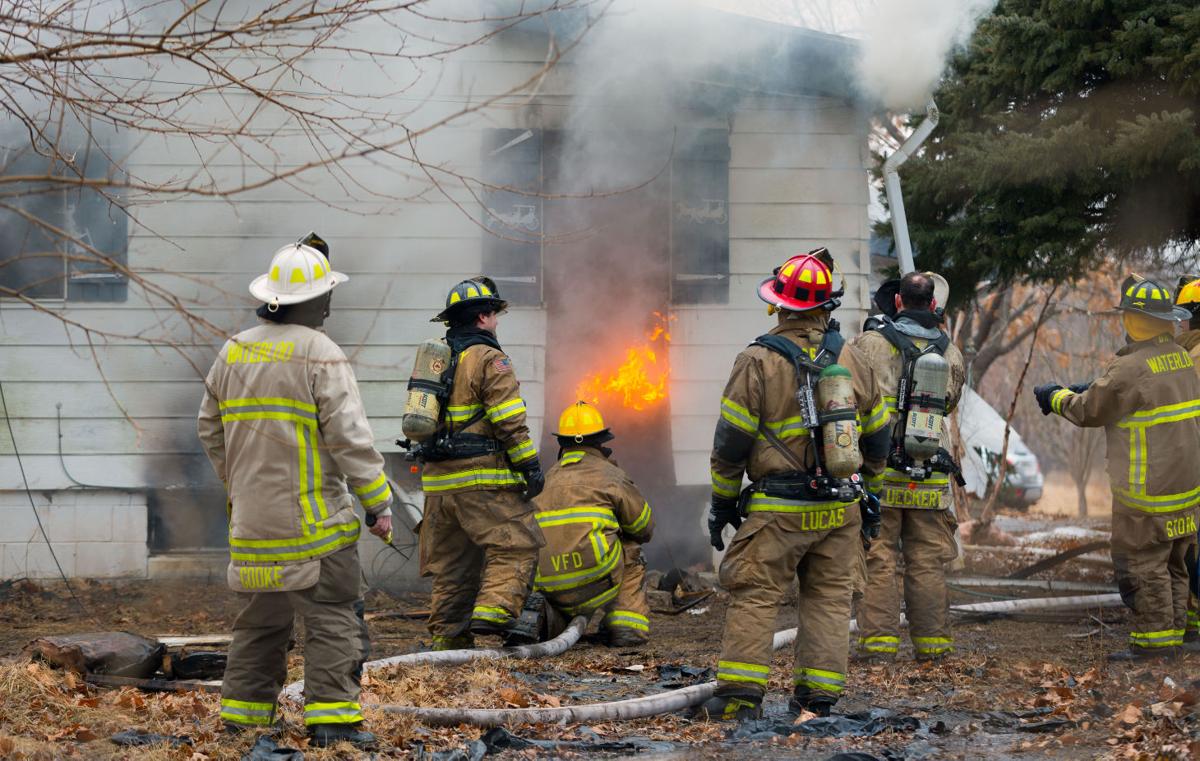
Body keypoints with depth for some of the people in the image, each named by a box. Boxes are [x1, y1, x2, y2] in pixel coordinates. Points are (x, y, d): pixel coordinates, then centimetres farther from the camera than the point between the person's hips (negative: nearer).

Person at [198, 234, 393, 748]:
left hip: (252, 514, 7)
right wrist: (378, 503, -9)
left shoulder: (234, 352, 10)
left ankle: (243, 710, 17)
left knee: (262, 614, 16)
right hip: (312, 515, -7)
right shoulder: (320, 354, -10)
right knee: (333, 615, -4)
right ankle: (331, 714, -10)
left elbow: (210, 428, 19)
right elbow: (349, 437, -14)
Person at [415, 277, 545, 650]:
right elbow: (509, 421, -13)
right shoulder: (488, 359, -7)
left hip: (438, 481, 8)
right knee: (515, 547, -8)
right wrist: (530, 465, -11)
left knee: (451, 563, 11)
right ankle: (493, 612, -25)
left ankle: (448, 638, 11)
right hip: (482, 478, -8)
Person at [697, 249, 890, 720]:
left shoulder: (758, 362, -9)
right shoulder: (852, 361, 6)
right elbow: (876, 435, 15)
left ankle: (740, 695, -4)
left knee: (754, 596, -1)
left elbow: (731, 442, -6)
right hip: (840, 510, 5)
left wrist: (722, 502, 5)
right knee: (829, 599, 9)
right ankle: (819, 695, 8)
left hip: (779, 510, -4)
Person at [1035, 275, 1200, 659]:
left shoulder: (1130, 368, -19)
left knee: (1142, 563, -2)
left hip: (1148, 490, -9)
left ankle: (1153, 637, -1)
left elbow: (1090, 411, -8)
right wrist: (1091, 388, 21)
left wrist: (1056, 397, 10)